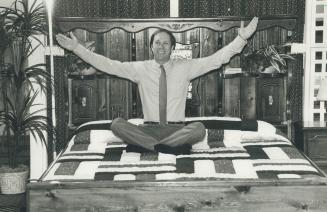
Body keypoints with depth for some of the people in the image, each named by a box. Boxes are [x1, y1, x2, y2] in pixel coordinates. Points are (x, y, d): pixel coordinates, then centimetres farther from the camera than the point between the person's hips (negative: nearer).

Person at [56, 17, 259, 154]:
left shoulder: (185, 67, 5)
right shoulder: (140, 69, 7)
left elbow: (216, 59, -1)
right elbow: (108, 65, 4)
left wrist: (242, 38, -11)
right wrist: (77, 48, -2)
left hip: (177, 129, -1)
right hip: (149, 128, 1)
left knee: (199, 129, -33)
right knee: (117, 124, -26)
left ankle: (145, 145, -24)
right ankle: (172, 147, -26)